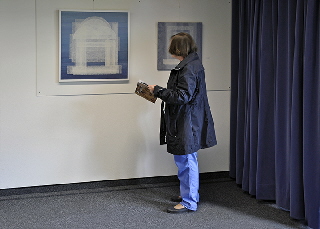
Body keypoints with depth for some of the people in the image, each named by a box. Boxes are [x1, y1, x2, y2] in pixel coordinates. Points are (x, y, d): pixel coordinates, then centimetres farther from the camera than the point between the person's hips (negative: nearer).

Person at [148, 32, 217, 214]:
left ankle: (189, 202, 6)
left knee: (186, 160, -3)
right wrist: (162, 92, 14)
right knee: (187, 160, 21)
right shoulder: (194, 63, 12)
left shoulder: (188, 69, -20)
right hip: (188, 120, 11)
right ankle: (190, 193, 35)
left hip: (187, 123, -11)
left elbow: (182, 96, -25)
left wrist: (158, 90, -17)